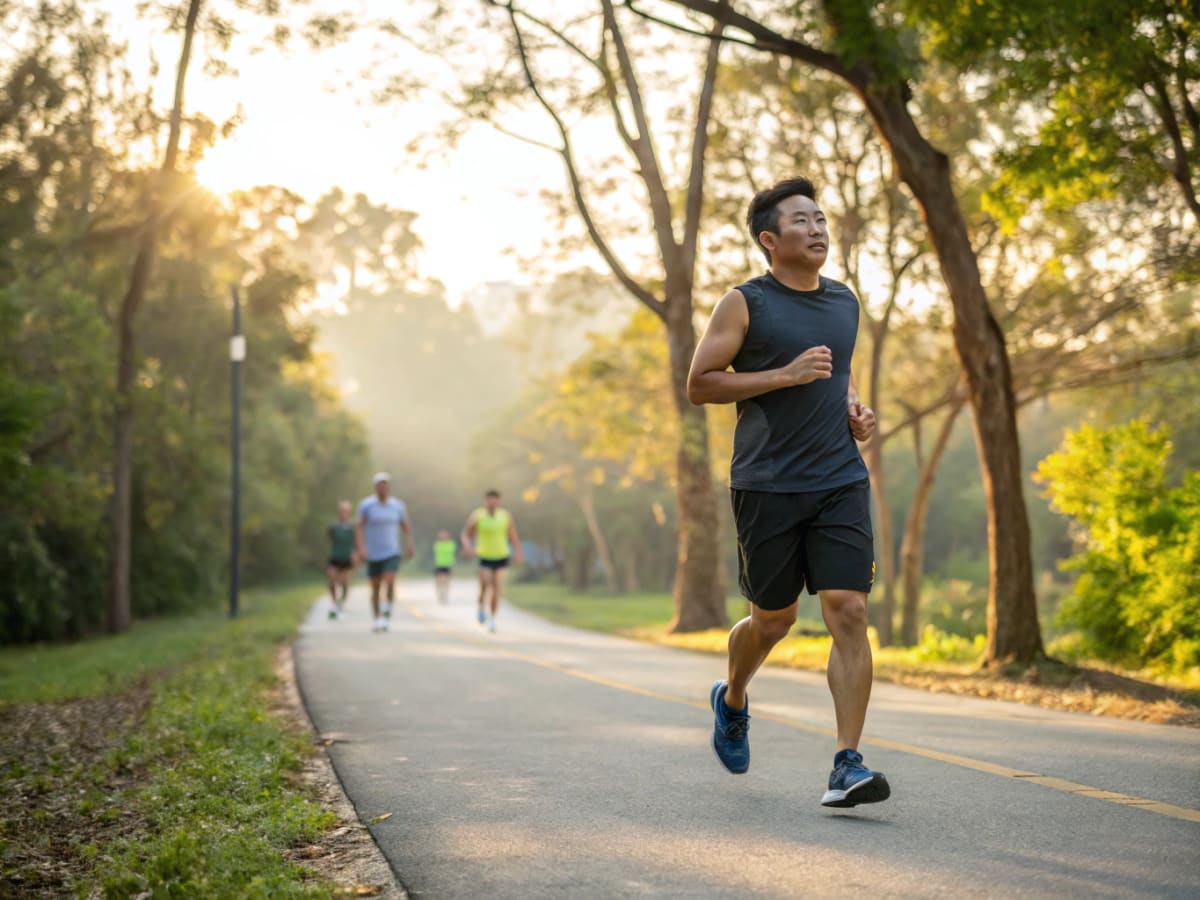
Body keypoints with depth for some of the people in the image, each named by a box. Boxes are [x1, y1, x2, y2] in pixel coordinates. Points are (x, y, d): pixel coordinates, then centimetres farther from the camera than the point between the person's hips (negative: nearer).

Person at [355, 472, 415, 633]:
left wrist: (409, 545, 3)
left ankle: (386, 614, -7)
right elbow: (359, 528, -8)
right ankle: (375, 618, 25)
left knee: (390, 583, -20)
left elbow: (406, 527, 13)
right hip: (373, 555, 0)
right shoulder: (366, 505, -6)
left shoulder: (398, 505, 0)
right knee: (375, 588, 8)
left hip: (392, 553, 0)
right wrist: (361, 548, -20)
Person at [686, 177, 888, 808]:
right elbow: (699, 384, -7)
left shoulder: (844, 303, 14)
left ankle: (847, 766, -10)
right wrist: (785, 375, -16)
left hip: (841, 480, 4)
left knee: (849, 612, -10)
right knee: (774, 618, 8)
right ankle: (732, 699, 41)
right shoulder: (745, 304, -3)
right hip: (767, 486, -4)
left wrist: (855, 409, 9)